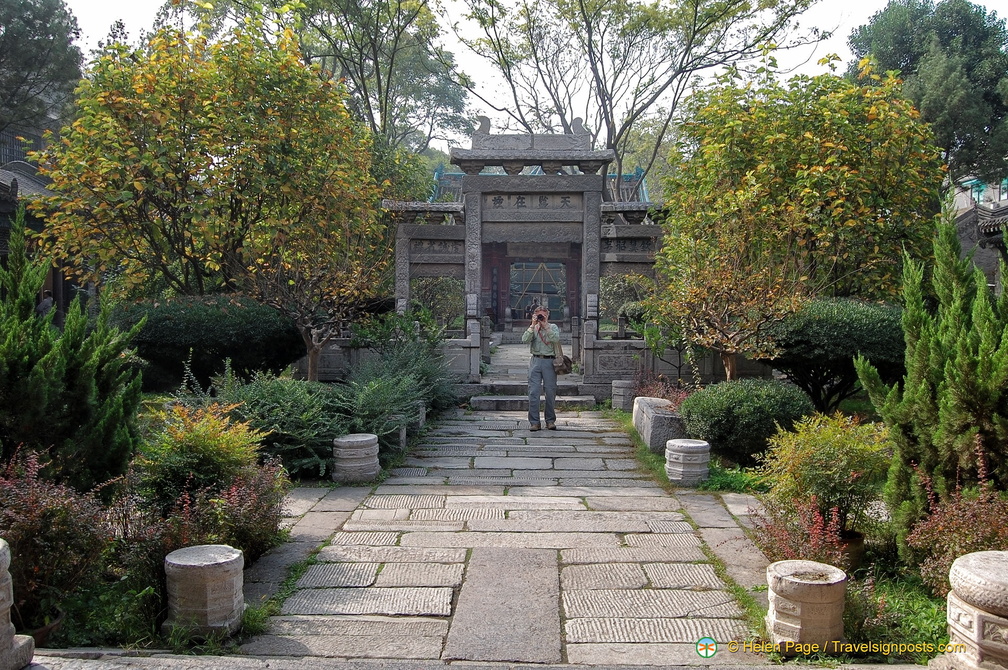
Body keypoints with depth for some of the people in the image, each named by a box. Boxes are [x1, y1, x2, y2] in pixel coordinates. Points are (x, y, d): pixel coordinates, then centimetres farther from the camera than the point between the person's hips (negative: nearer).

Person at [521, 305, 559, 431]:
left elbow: (556, 339, -11)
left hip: (549, 361, -1)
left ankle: (550, 421, 12)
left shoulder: (553, 327, 10)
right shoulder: (532, 328, 13)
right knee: (533, 392, -4)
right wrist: (533, 325, -11)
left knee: (550, 392, 2)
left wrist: (545, 325, -13)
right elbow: (525, 339, -6)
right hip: (535, 360, 1)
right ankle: (534, 422, 0)